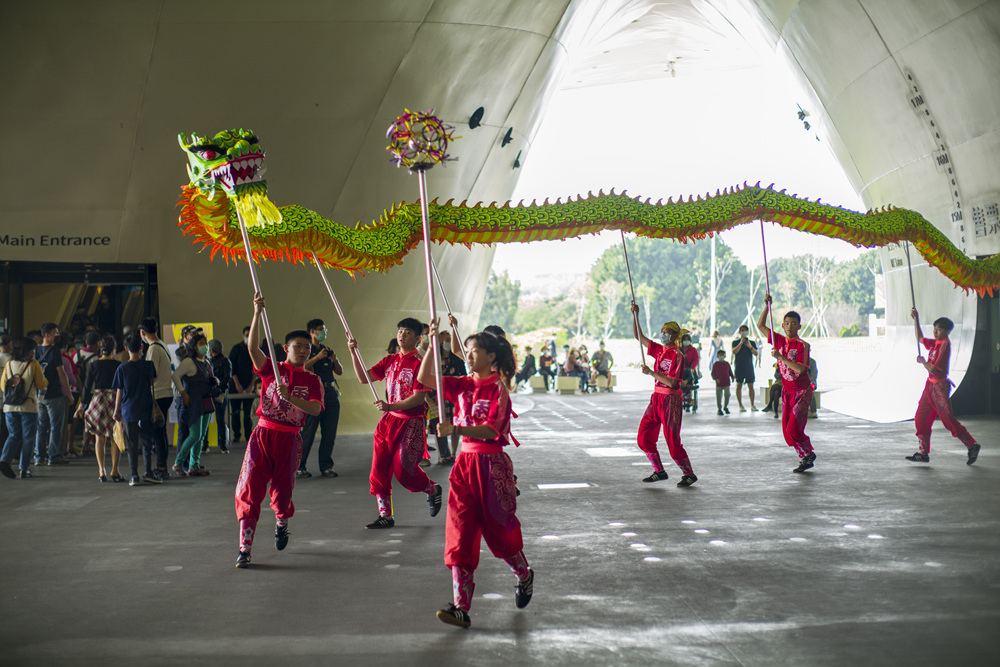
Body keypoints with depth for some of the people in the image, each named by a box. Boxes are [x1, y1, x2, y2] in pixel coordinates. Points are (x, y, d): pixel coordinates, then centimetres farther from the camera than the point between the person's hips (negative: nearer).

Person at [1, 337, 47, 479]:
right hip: (29, 407, -4)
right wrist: (44, 377, 16)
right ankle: (24, 468, 4)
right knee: (28, 438, 4)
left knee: (13, 435, 13)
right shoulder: (33, 365, -8)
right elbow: (41, 385, -4)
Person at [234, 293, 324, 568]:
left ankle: (281, 523, 44)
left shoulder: (312, 380, 6)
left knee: (283, 489, 8)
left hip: (290, 439, 1)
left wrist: (289, 396, -22)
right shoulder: (271, 369, 4)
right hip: (263, 433, -1)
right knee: (250, 488, -9)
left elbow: (315, 409, -9)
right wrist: (257, 314, -24)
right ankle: (245, 548, -6)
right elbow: (252, 348, -14)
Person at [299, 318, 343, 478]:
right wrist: (317, 357, -19)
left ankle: (326, 466, 11)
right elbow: (301, 368, -14)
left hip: (330, 394, 6)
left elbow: (340, 372, 18)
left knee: (330, 433, 4)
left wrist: (335, 360, 0)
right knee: (307, 433, -6)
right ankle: (298, 466, 2)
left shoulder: (327, 350, 20)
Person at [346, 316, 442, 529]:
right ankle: (385, 516, 13)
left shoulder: (419, 363, -12)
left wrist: (391, 406, -23)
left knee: (403, 468, -6)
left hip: (411, 422, -7)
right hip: (388, 419, 7)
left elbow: (419, 397, -17)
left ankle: (433, 490, 24)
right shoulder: (389, 361, 10)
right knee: (379, 468, 3)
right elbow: (363, 378, 8)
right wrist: (353, 352, 0)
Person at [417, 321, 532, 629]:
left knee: (498, 530, 8)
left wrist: (455, 429, -31)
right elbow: (424, 378, 0)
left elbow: (490, 430, -19)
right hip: (465, 462, 6)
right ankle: (461, 606, -5)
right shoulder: (463, 385, 8)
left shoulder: (499, 388, -9)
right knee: (459, 533, -3)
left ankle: (524, 576, 38)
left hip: (492, 464, -5)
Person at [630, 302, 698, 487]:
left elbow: (672, 382, -20)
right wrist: (635, 316, 2)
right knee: (644, 438, 6)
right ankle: (659, 471, 18)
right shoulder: (659, 350, 9)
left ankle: (689, 474, 12)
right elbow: (638, 336, 12)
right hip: (656, 398, 8)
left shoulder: (677, 355, -12)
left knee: (673, 442, -4)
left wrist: (651, 373, -20)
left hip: (670, 400, -8)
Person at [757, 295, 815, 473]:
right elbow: (760, 326, 6)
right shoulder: (779, 340, 4)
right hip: (786, 391, 6)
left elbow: (800, 368, -24)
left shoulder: (802, 346, -12)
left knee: (793, 429, -13)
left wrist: (780, 357, -28)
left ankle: (809, 454, 11)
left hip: (802, 391, -6)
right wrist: (767, 306, -3)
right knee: (787, 430, 4)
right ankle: (805, 458, 20)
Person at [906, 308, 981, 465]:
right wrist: (916, 319, 20)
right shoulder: (935, 343, 7)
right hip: (930, 385, 9)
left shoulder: (945, 345, -18)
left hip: (940, 387, -9)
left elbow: (934, 369, -22)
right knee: (920, 418, 6)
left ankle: (972, 446, 13)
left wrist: (922, 361, -5)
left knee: (949, 420, -2)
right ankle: (923, 453, 11)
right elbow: (920, 338, 27)